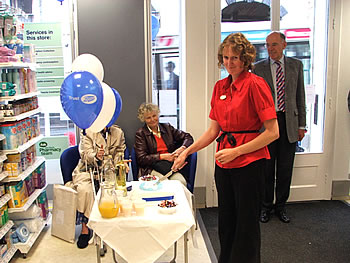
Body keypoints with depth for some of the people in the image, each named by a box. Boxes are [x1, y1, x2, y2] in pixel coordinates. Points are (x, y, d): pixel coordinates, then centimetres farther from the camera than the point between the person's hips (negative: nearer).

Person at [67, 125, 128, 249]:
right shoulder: (87, 132, 1)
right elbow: (85, 155, -8)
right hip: (88, 170, -2)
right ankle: (85, 227, -21)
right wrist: (96, 156, -31)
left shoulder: (118, 132, 12)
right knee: (85, 189, -32)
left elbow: (120, 153, 14)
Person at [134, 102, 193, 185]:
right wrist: (163, 156, -10)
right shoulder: (140, 134, 7)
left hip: (171, 165, 3)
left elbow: (187, 137, 17)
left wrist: (182, 148, -6)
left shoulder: (167, 127, 18)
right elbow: (141, 159, -2)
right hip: (151, 168, -3)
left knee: (181, 182, -31)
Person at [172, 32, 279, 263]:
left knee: (246, 224, 6)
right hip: (223, 164, 7)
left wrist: (236, 151, -18)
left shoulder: (255, 84, -11)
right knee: (226, 220, 18)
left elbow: (273, 132, -14)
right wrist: (186, 152, 6)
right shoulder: (220, 87, 9)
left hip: (249, 162, -6)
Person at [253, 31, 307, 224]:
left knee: (285, 168, 9)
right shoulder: (259, 68, 2)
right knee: (266, 168, 6)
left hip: (289, 123, 2)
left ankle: (281, 206, 25)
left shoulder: (296, 65, 7)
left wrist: (301, 125, 5)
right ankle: (266, 206, 22)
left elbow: (300, 96, 8)